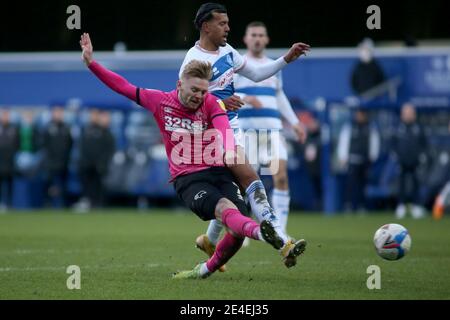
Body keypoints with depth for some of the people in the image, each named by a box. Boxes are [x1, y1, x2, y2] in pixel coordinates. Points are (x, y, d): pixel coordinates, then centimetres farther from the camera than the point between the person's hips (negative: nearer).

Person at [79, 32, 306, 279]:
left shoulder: (211, 103, 2)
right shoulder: (160, 101, 5)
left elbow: (223, 126, -19)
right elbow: (122, 86, 10)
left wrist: (229, 150, -41)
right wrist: (91, 62, 4)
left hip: (218, 172, 2)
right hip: (187, 180, -2)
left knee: (238, 228, -18)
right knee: (225, 208, -32)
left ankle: (206, 270, 8)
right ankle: (260, 233, -64)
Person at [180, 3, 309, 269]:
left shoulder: (226, 50, 9)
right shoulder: (194, 61, -17)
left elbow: (256, 74, 20)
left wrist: (287, 59, 11)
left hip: (232, 127, 9)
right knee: (251, 181, -18)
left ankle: (210, 241, 33)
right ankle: (282, 241, -25)